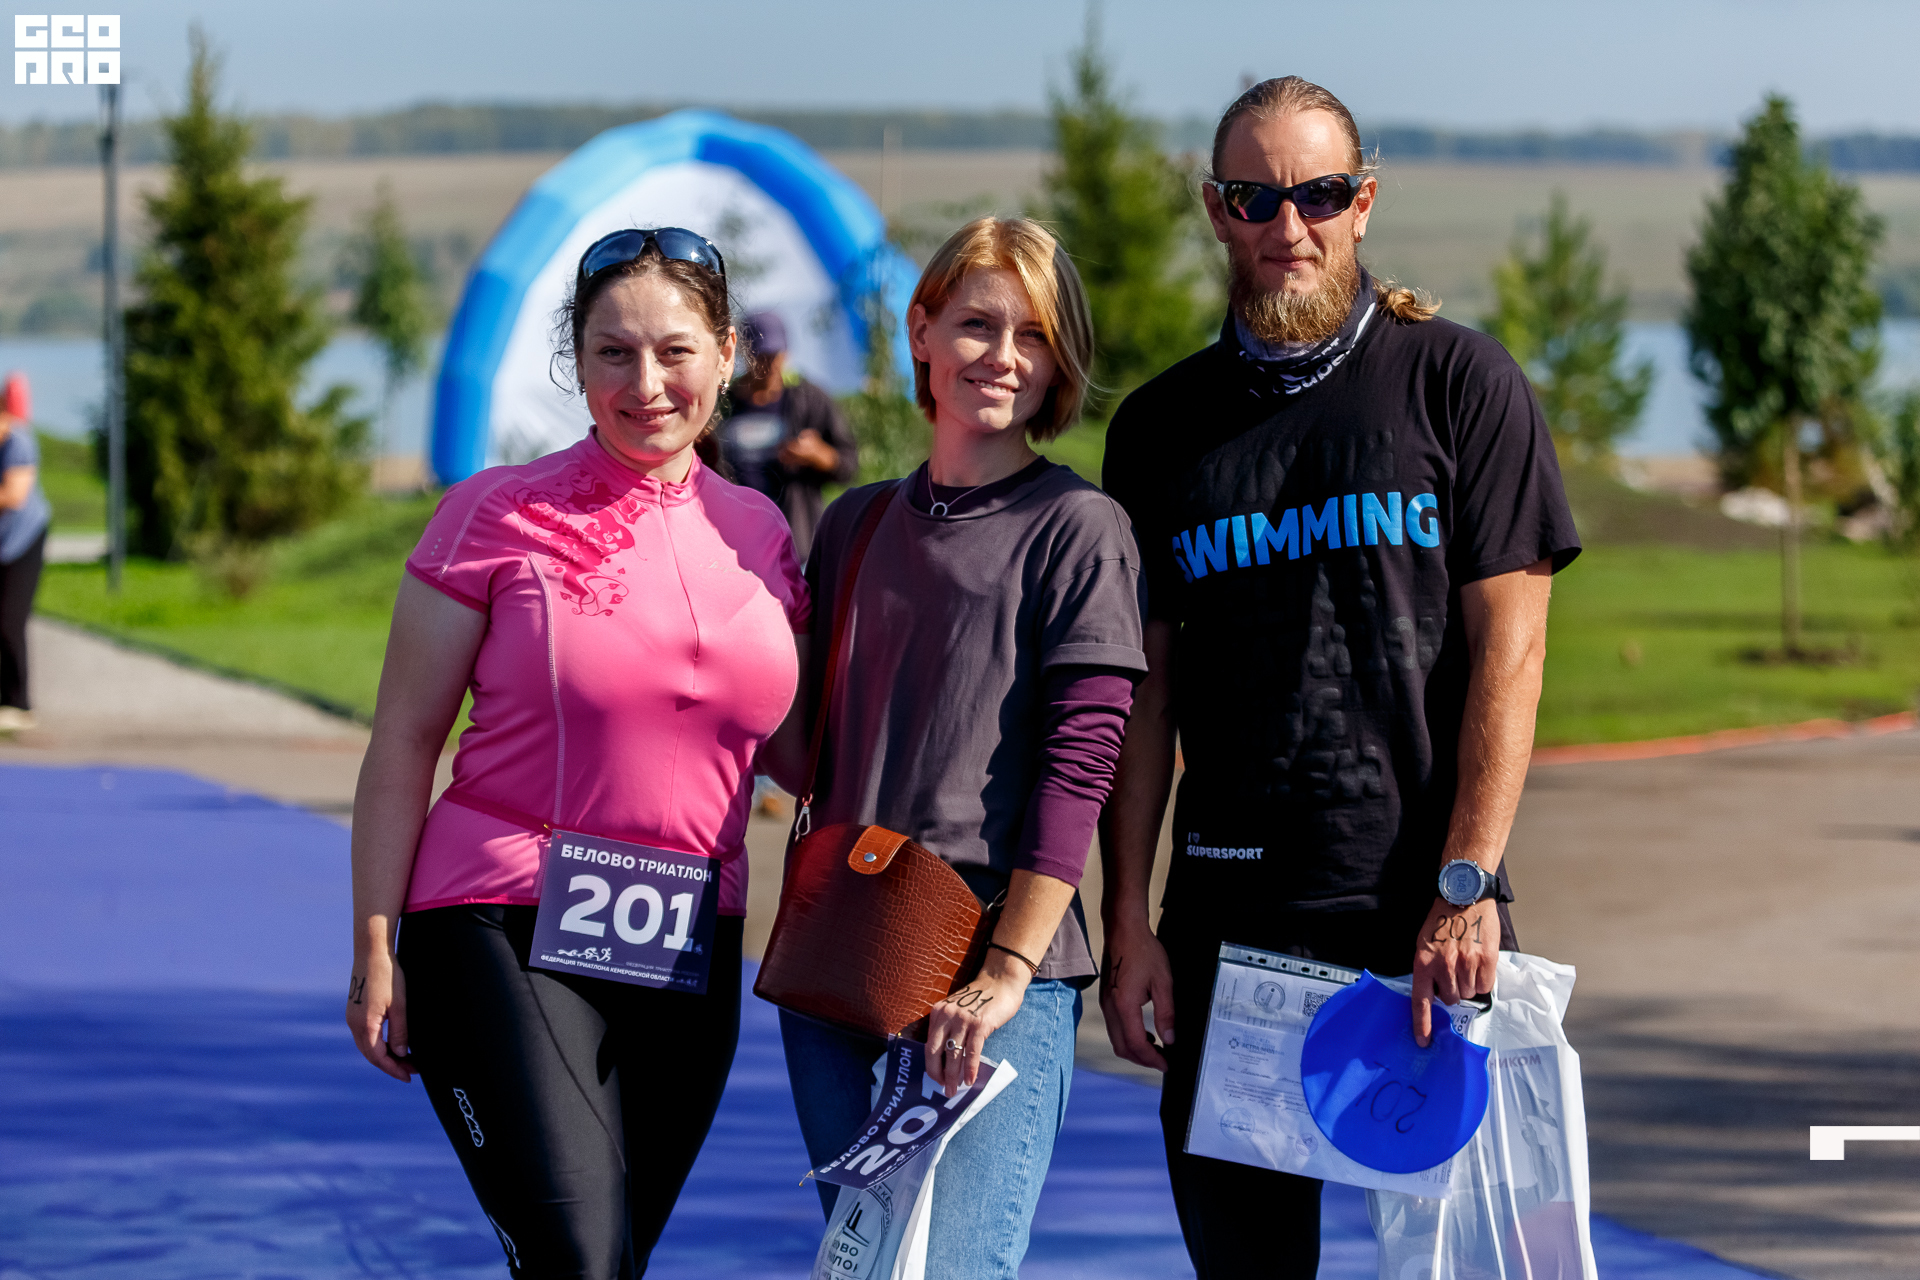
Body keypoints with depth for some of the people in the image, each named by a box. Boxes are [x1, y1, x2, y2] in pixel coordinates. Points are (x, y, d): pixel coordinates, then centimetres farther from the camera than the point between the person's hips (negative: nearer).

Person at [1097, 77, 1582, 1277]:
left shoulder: (1460, 382, 2)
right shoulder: (1163, 424, 12)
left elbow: (1509, 648, -3)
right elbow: (1145, 689, 11)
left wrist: (1466, 886, -12)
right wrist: (1127, 921, 3)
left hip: (1425, 913, -3)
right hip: (1226, 919, 3)